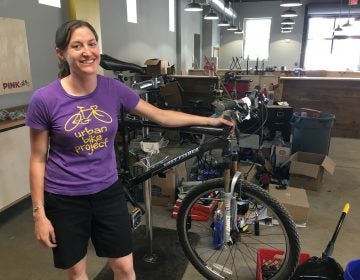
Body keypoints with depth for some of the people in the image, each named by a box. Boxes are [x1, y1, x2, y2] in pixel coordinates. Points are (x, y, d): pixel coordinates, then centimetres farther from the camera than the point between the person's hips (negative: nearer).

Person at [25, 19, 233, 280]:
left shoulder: (113, 89, -8)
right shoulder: (44, 99, -15)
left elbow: (161, 115, 1)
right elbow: (38, 159, -7)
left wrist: (209, 120, 3)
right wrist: (39, 213, -6)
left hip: (108, 192, 2)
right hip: (65, 200, -1)